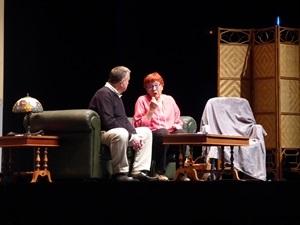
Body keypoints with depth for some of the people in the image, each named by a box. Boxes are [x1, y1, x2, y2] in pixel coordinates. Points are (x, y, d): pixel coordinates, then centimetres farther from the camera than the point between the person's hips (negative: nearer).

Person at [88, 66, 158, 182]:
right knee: (121, 133, -40)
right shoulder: (104, 94, -17)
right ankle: (119, 173, -27)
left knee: (146, 132, 9)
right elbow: (108, 122, -26)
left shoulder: (116, 95, 16)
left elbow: (124, 120, 18)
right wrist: (130, 136, -22)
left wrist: (134, 134, -1)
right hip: (101, 133, -11)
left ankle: (138, 171, -4)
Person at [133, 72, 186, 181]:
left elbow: (178, 121, 25)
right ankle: (159, 173, -28)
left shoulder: (169, 99, 18)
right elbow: (139, 125, -4)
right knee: (163, 132, -38)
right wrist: (151, 110, -11)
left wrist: (178, 125, 1)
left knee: (181, 133, -31)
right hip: (152, 135, -3)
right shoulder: (142, 100, 6)